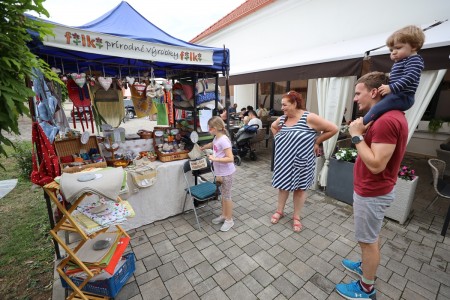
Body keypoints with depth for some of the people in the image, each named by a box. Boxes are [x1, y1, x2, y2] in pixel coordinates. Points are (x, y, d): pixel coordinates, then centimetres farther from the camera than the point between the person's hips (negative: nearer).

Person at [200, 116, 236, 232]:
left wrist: (215, 159, -26)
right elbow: (211, 145, 29)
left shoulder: (223, 140, -24)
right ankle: (224, 215, 37)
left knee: (226, 196, 6)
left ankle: (229, 220, 23)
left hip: (226, 173, -9)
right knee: (223, 195, 20)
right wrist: (201, 148, 41)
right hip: (220, 172, 9)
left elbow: (230, 158, -28)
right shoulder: (217, 138, 4)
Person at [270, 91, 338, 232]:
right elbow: (273, 127, 22)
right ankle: (279, 211, 35)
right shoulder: (282, 119, 0)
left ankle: (296, 217, 29)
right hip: (284, 161, 4)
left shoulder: (309, 118, -16)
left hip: (301, 162, -4)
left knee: (300, 188, 12)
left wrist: (316, 142, -8)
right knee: (283, 185, 15)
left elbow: (333, 129, -13)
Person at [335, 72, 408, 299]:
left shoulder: (386, 120, -26)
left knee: (368, 240, 8)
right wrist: (365, 132, -1)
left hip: (372, 193, -10)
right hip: (373, 189, 10)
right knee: (371, 237, 26)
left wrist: (357, 136, -22)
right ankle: (366, 266, 47)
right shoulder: (392, 116, 8)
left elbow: (376, 165, -29)